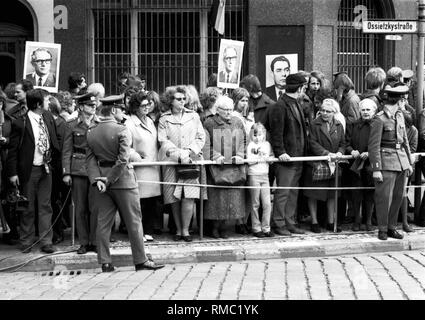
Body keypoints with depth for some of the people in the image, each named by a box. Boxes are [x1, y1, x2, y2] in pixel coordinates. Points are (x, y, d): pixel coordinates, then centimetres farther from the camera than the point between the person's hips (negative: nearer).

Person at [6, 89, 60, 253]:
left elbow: (55, 139, 20)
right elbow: (13, 150, -9)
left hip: (46, 168, 5)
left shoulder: (48, 117, 3)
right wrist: (12, 173, -11)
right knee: (28, 207, 6)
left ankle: (46, 241, 12)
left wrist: (53, 155, 9)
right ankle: (26, 242, 19)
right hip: (29, 170, -5)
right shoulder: (20, 124, -13)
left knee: (45, 206, 7)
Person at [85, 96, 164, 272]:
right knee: (134, 221, 4)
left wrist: (97, 179, -7)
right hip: (123, 179, -5)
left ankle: (105, 262, 11)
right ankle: (140, 260, 9)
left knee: (103, 222, 9)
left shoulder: (90, 132, 4)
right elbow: (123, 160, -18)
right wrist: (110, 180, -12)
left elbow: (90, 158, -1)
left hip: (102, 176, 5)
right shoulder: (121, 130, -13)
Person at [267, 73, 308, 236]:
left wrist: (303, 151, 17)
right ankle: (278, 224, 4)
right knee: (283, 192, -4)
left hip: (298, 157, 9)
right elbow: (276, 133, -17)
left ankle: (290, 222, 19)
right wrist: (280, 152, -23)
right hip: (286, 158, -9)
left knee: (293, 192, 12)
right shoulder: (279, 107, -13)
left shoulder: (296, 105, 17)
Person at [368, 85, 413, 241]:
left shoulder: (400, 116, 12)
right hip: (387, 161, -7)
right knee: (385, 197, -3)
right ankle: (382, 229, 9)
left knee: (398, 196, 10)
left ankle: (392, 227, 21)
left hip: (401, 161, 7)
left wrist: (409, 162, 18)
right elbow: (374, 146, -11)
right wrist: (376, 169, -14)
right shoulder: (380, 119, -10)